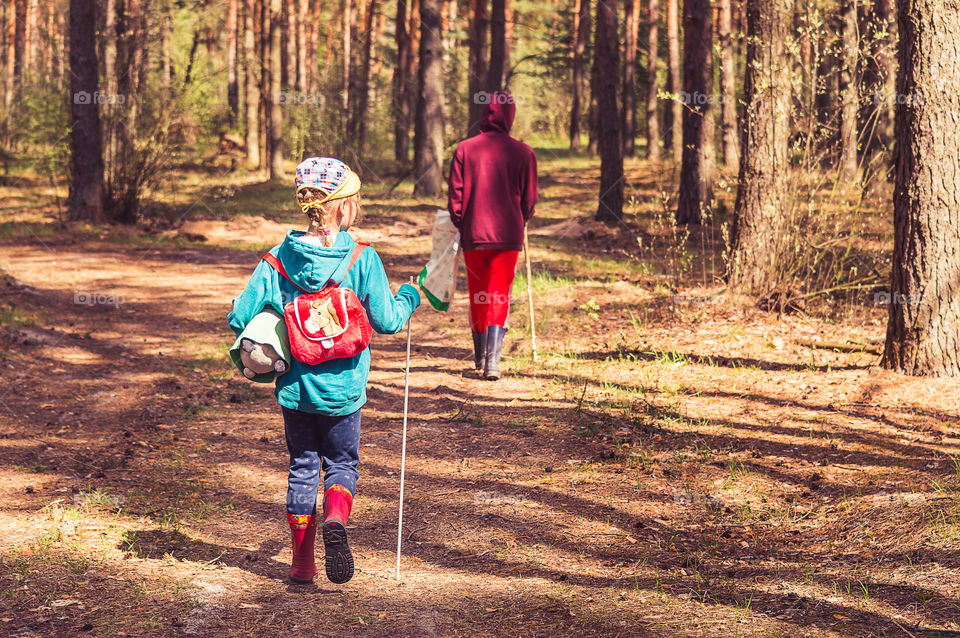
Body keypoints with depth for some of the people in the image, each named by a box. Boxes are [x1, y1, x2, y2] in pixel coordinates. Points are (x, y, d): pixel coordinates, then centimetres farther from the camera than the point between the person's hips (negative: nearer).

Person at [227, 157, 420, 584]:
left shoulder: (279, 258, -5)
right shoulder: (362, 260, -12)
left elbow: (240, 317, -5)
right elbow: (387, 321, -7)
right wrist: (409, 297, 12)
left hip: (294, 386, 2)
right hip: (342, 388, -2)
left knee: (302, 468, 15)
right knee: (342, 464, 14)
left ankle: (302, 561, 17)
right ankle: (336, 520, -17)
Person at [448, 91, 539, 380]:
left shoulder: (465, 149, -3)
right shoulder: (523, 153, -3)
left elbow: (455, 194, 0)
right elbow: (529, 199, 4)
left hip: (473, 235, 1)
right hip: (508, 236, -1)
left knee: (477, 292, 16)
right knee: (500, 295, 1)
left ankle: (480, 353, 29)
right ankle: (492, 360, -13)